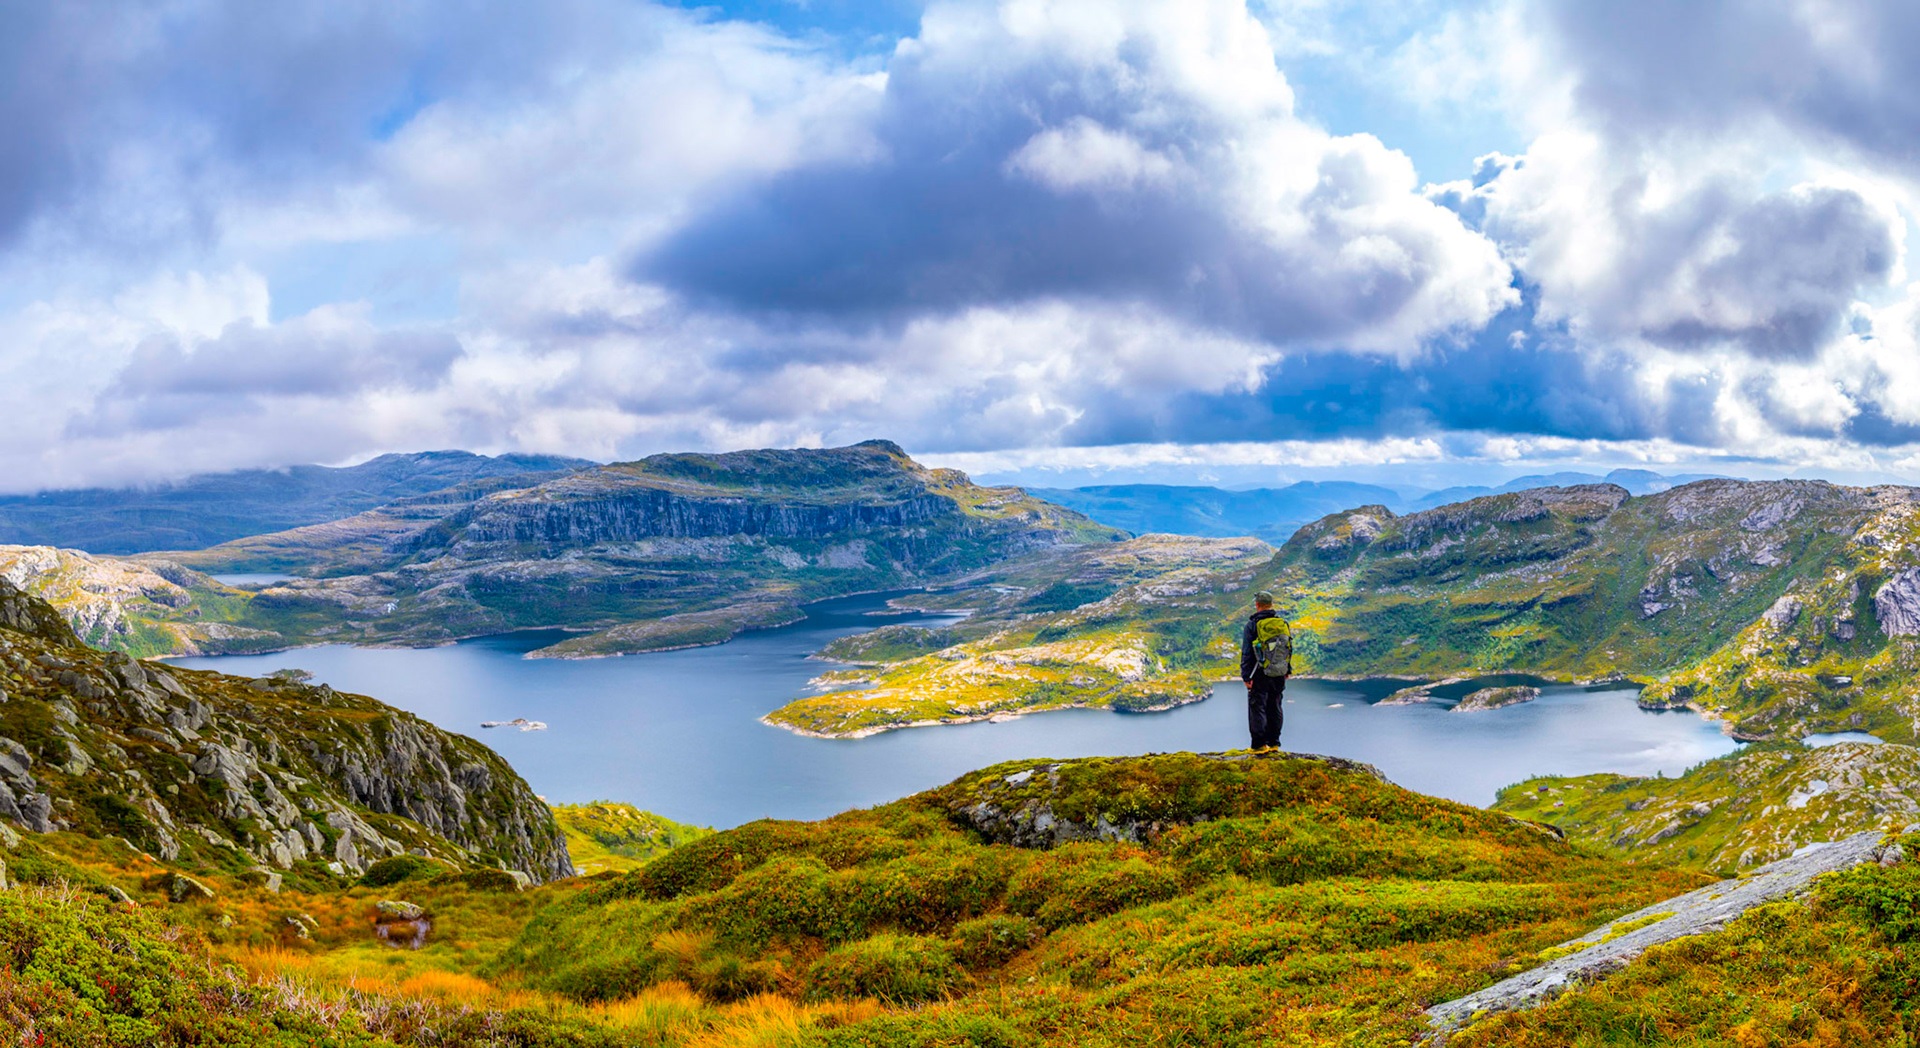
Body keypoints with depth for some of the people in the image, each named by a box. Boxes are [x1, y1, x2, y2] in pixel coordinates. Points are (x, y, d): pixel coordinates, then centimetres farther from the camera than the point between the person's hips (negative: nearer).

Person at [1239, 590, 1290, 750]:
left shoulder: (1252, 625, -10)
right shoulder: (1283, 623, 3)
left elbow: (1246, 654, -10)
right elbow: (1289, 649, 11)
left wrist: (1246, 676, -6)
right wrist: (1287, 671, 20)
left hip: (1260, 676, -5)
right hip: (1279, 675, 5)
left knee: (1257, 708, 1)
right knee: (1274, 707, 14)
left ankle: (1259, 744, 0)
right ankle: (1273, 742, 18)